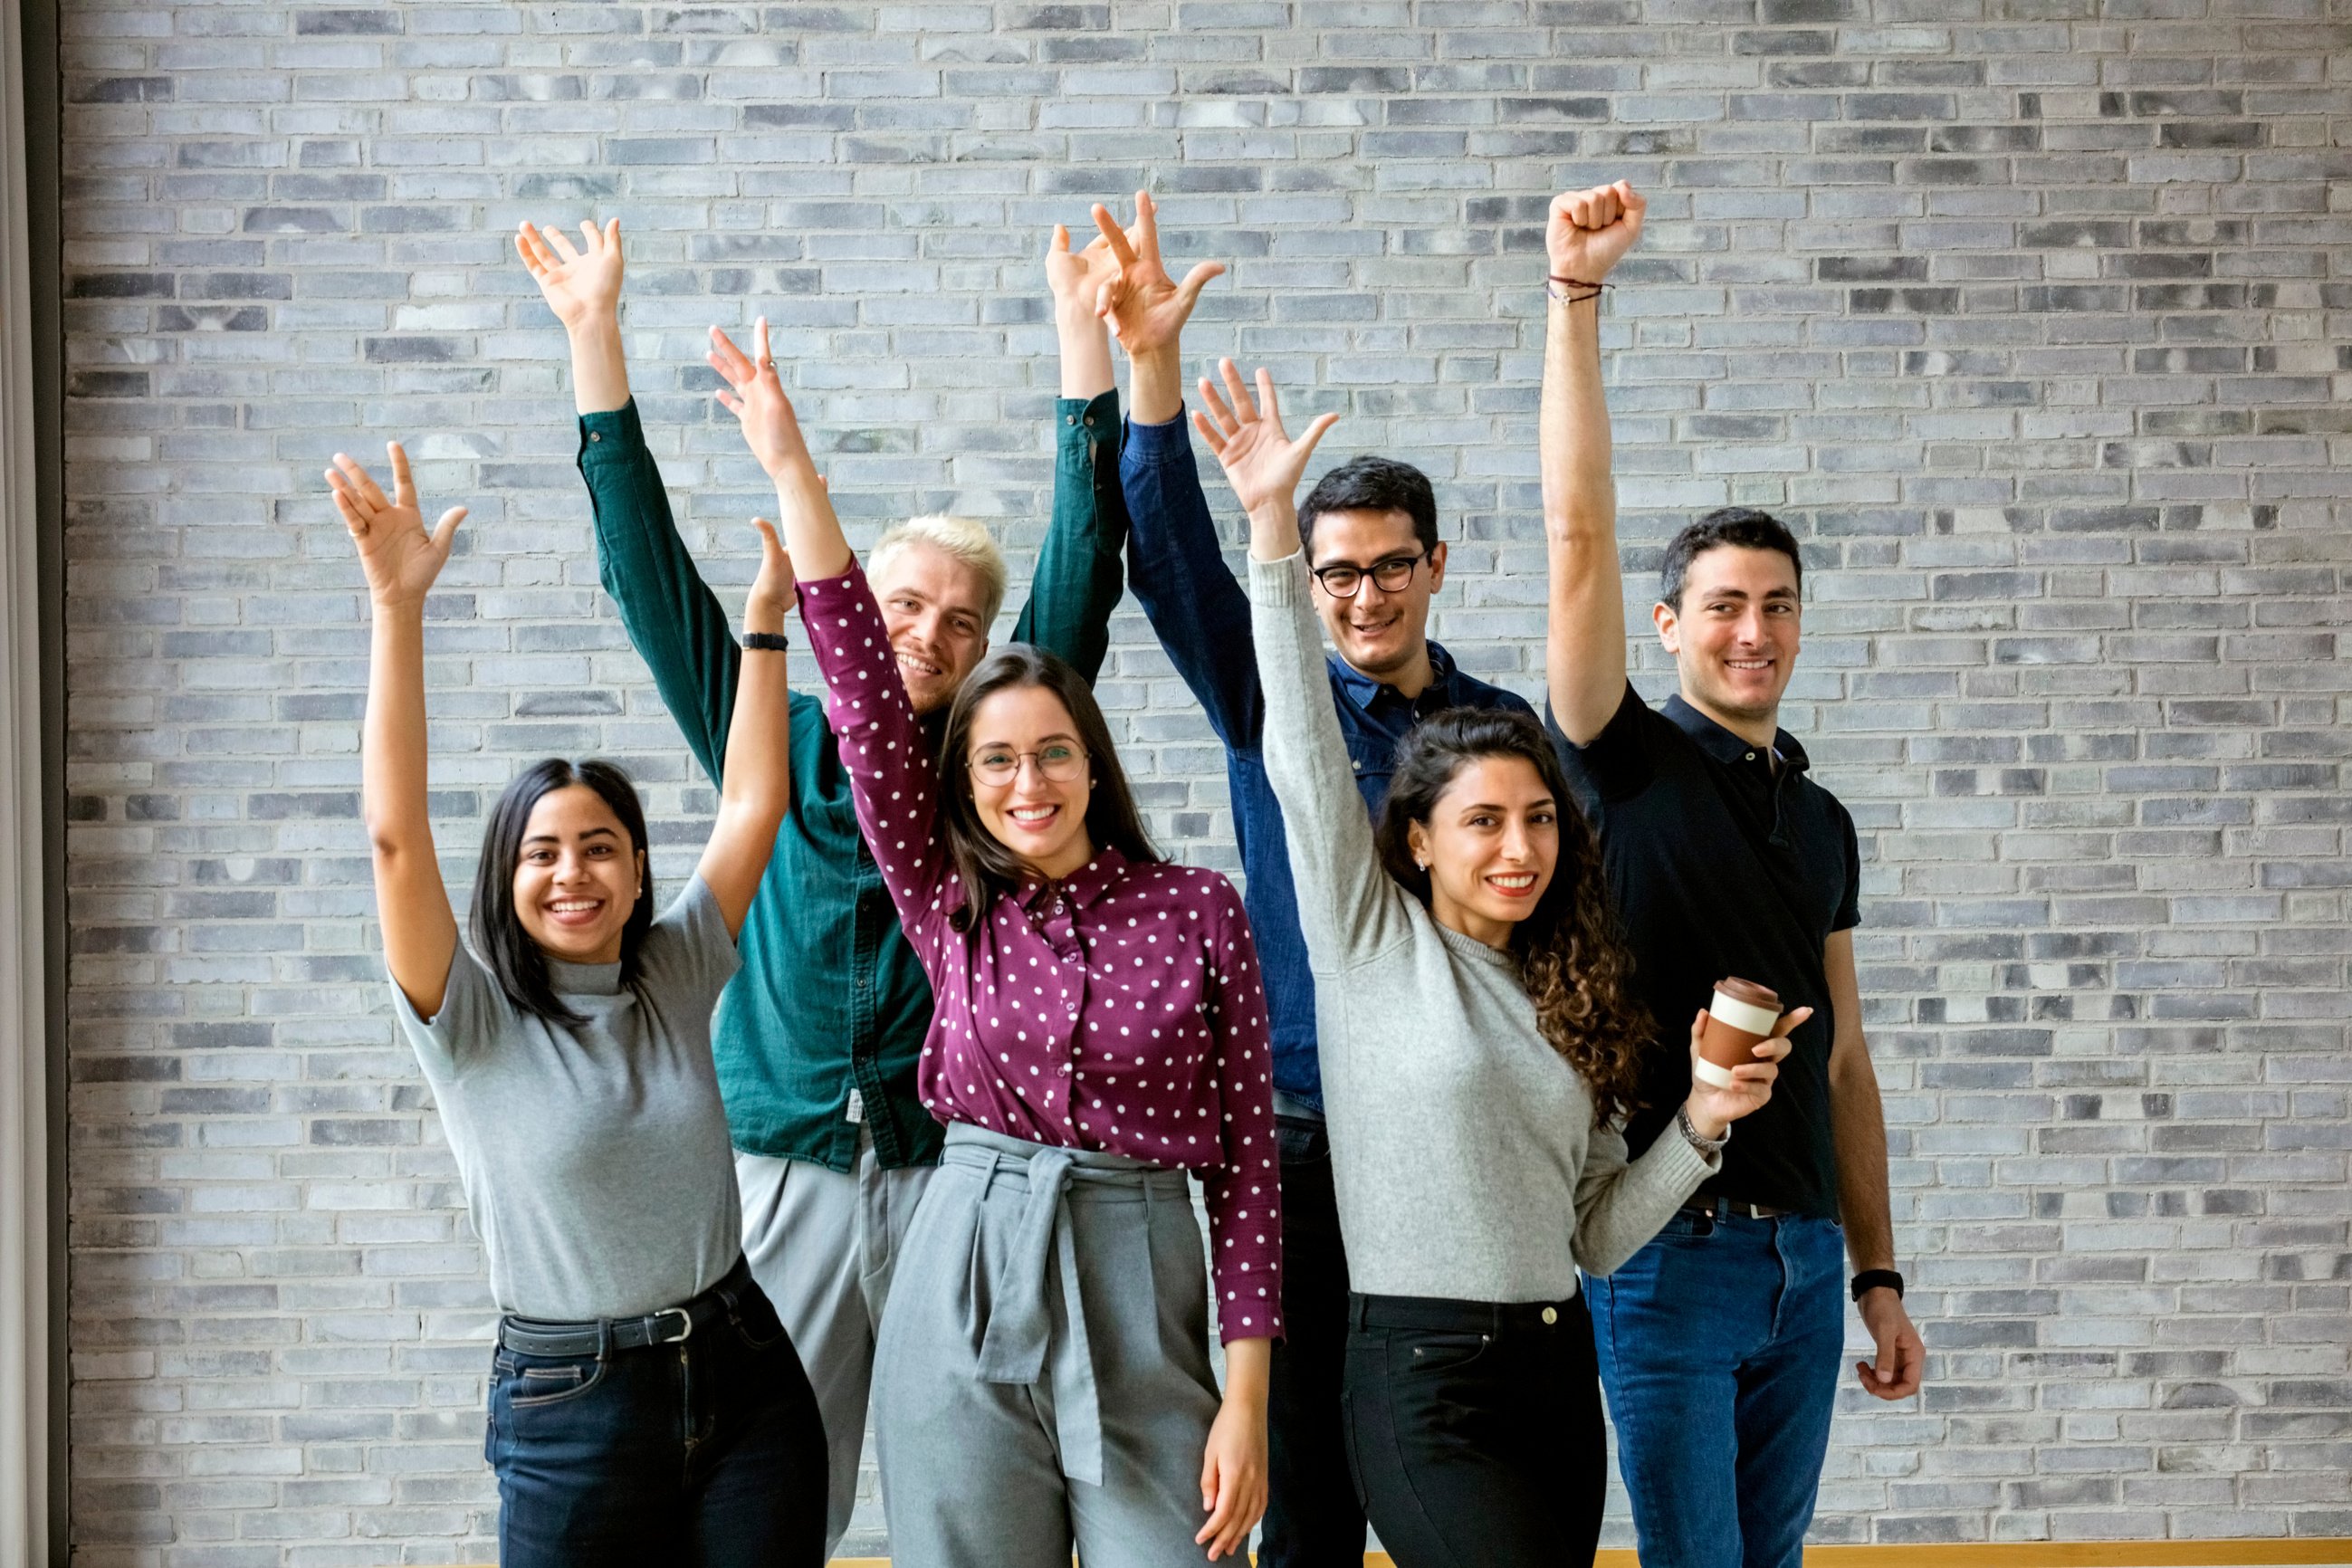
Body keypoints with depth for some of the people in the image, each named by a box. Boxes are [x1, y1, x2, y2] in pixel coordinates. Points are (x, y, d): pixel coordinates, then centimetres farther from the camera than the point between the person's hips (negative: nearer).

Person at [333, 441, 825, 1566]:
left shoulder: (675, 979, 5)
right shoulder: (468, 1020, -6)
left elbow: (752, 806, 5)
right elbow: (395, 833, -18)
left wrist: (764, 619, 1)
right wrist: (397, 605, -25)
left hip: (745, 1379, 3)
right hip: (571, 1410, -3)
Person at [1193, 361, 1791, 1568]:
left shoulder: (1568, 995, 13)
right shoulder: (1375, 946, -1)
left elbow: (1596, 1237, 14)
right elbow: (1303, 751, -11)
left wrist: (1698, 1125, -2)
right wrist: (1273, 528, -16)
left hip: (1556, 1369, 6)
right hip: (1425, 1381, -6)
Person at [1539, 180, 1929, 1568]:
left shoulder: (1823, 822, 13)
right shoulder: (1628, 763, -3)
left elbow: (1842, 1059, 15)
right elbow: (1579, 531, -14)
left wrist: (1879, 1273, 12)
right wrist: (1579, 294, -20)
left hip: (1805, 1256, 5)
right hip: (1671, 1251, -5)